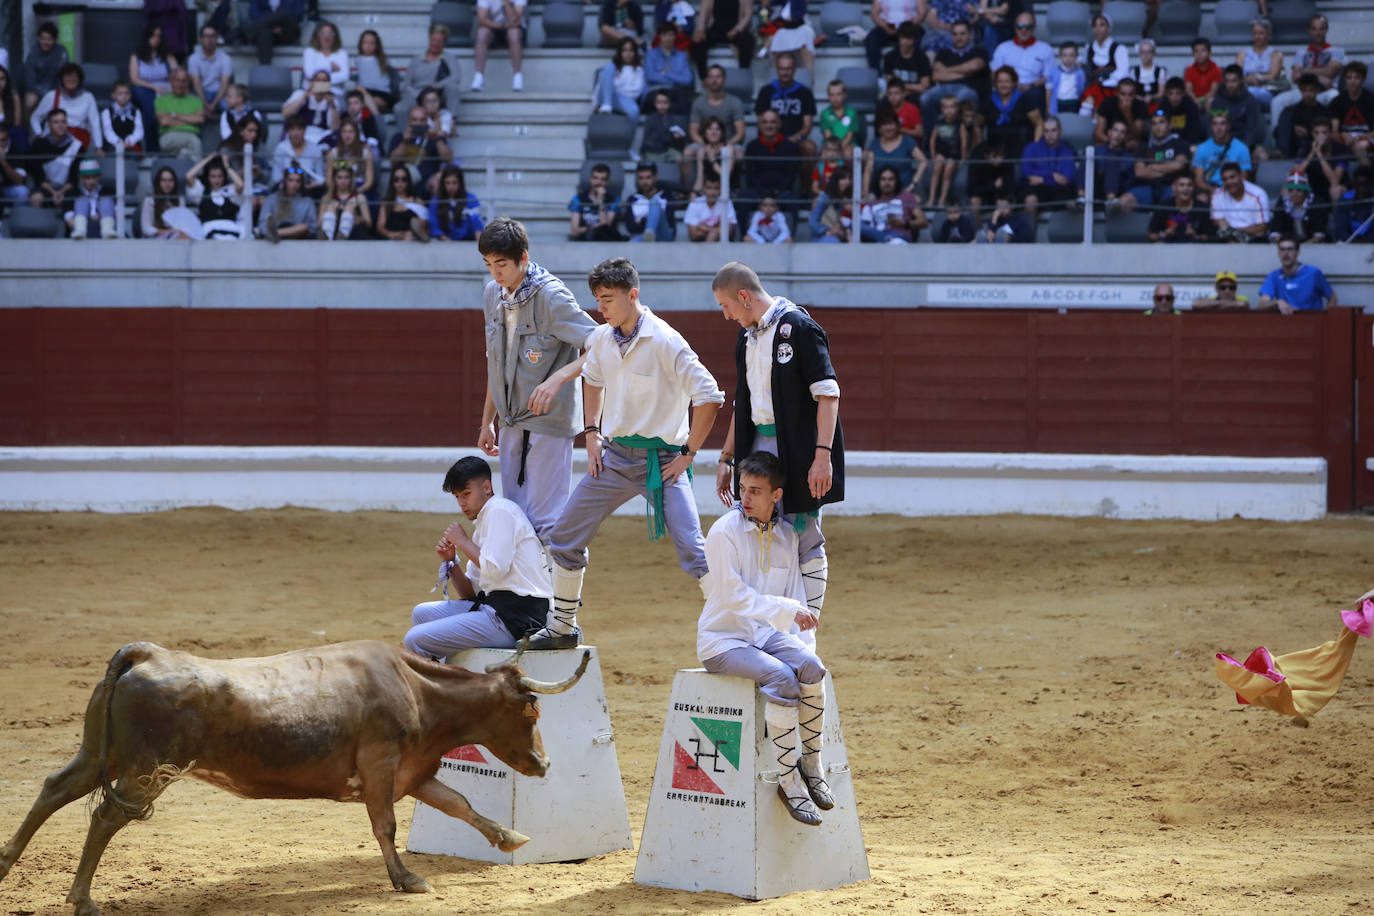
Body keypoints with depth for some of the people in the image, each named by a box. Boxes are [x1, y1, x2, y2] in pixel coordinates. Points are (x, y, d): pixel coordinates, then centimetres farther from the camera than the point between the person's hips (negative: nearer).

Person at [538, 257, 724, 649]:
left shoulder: (665, 342, -17)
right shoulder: (601, 339, 3)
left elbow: (709, 396, -17)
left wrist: (688, 454, -14)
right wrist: (592, 435, 15)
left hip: (662, 460, -7)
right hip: (614, 456, 7)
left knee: (694, 552, -16)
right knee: (564, 536, 8)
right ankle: (562, 627, 23)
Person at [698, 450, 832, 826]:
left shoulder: (787, 537, 8)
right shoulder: (724, 533, -10)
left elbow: (797, 597, 13)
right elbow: (735, 596, -18)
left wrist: (805, 644, -2)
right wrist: (788, 610, -27)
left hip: (766, 634, 5)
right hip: (722, 640, -5)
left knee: (810, 667, -26)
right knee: (781, 677, -30)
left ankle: (812, 764, -14)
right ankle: (788, 780, -24)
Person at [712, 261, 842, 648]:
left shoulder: (799, 327, -11)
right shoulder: (747, 335, 15)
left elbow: (827, 393, -16)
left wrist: (823, 455, -23)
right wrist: (727, 459, 22)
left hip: (798, 452, -8)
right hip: (759, 448, 8)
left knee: (805, 541, -3)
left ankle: (805, 634, 3)